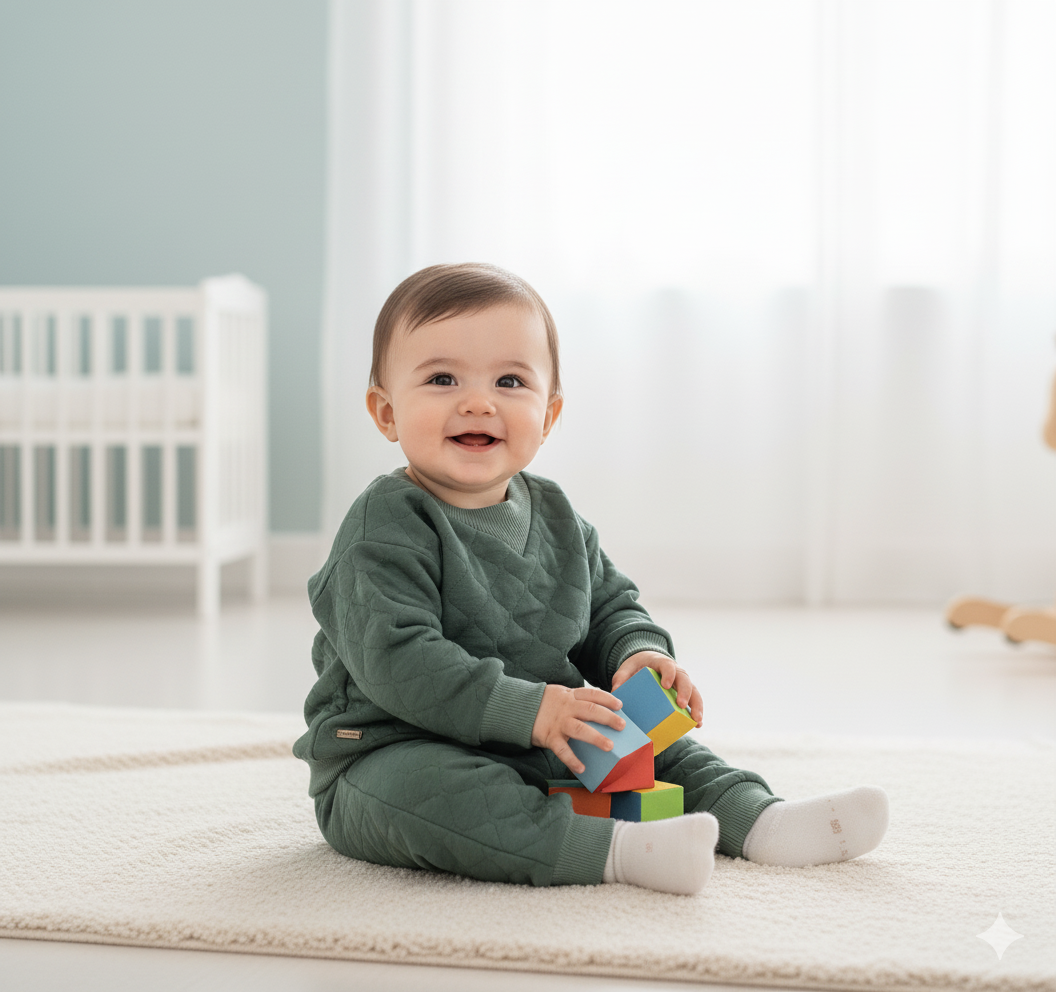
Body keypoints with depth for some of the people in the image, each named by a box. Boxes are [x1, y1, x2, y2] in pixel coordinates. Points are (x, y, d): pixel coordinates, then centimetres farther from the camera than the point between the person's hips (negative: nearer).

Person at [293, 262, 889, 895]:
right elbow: (395, 659, -27)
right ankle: (616, 851, -47)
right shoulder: (387, 529, -17)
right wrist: (523, 709, -34)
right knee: (415, 785, -39)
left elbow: (611, 605, 18)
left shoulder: (555, 517, 8)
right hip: (400, 751, -8)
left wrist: (637, 655, -6)